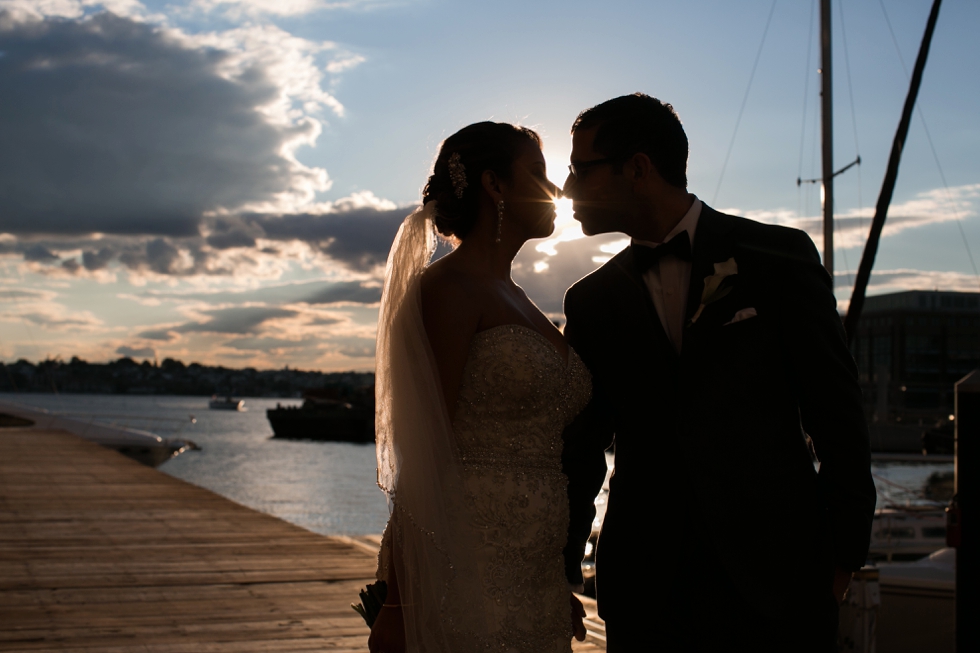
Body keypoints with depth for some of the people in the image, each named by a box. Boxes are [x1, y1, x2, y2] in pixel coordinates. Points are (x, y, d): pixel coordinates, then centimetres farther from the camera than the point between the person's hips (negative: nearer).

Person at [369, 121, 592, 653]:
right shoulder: (446, 288, -8)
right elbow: (422, 455, -14)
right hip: (463, 576, -8)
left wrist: (557, 584, 18)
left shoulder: (515, 300, 17)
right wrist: (399, 601, -15)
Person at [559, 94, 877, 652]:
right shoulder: (593, 301, 8)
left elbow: (836, 410, 0)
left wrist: (845, 552, -2)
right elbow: (581, 447, 12)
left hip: (774, 575, -2)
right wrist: (565, 565, 8)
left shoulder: (779, 256, 0)